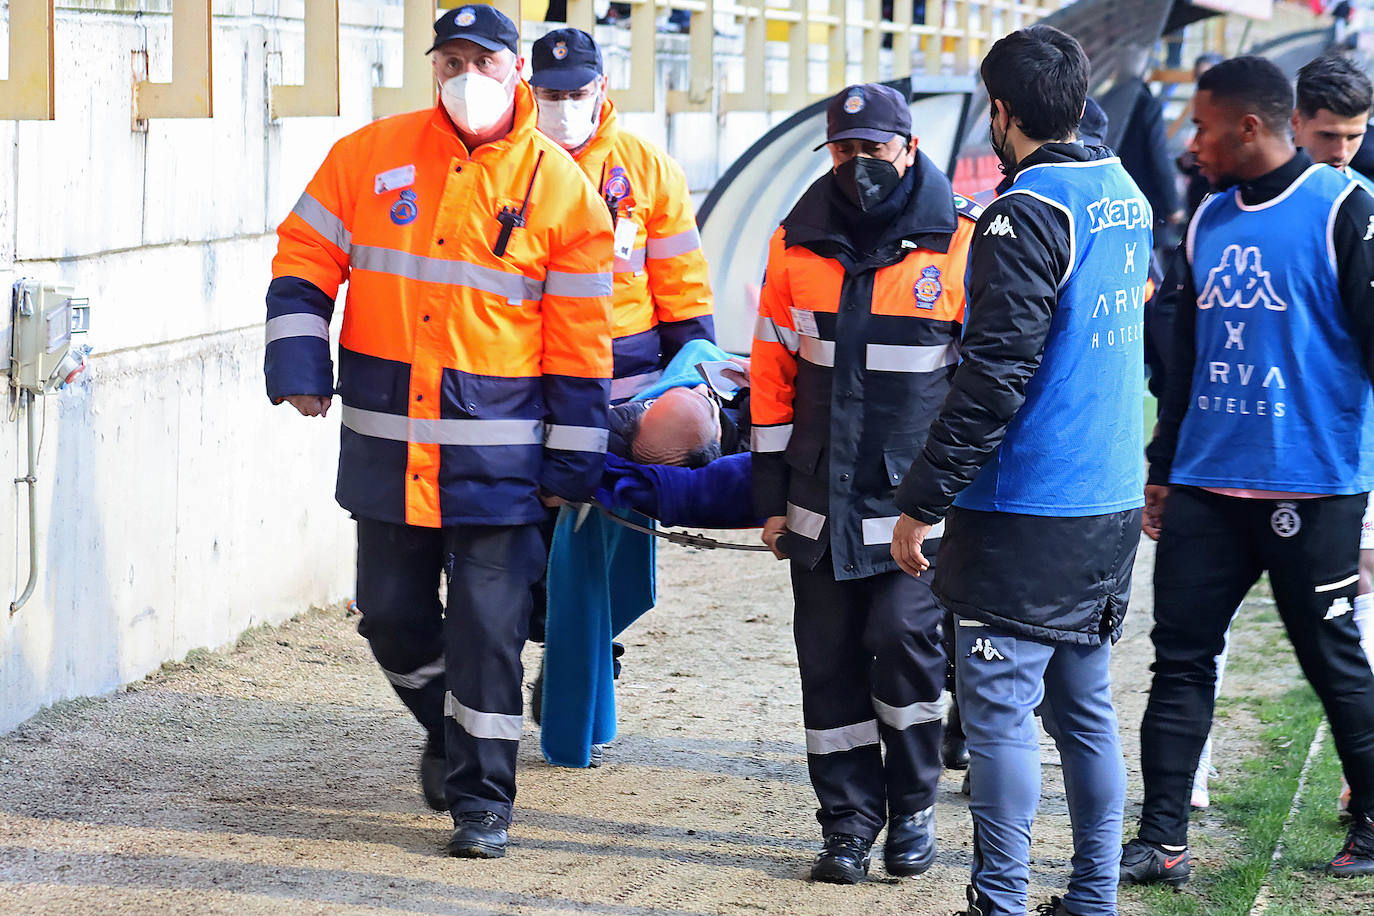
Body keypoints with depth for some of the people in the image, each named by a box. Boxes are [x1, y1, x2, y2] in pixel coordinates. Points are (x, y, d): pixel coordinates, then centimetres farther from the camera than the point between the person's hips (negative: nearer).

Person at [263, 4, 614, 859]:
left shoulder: (561, 189, -2)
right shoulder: (371, 156, 4)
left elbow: (579, 340, 1)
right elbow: (305, 259, 9)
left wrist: (570, 461, 0)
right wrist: (299, 364, -5)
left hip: (498, 447, -3)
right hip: (386, 439, 3)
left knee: (489, 620, -3)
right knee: (392, 611, 11)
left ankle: (481, 796, 8)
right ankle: (447, 729, 38)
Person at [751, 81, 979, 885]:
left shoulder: (961, 243, -4)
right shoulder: (797, 245, 6)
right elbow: (773, 373, 10)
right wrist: (771, 493, 9)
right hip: (821, 501, 4)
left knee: (905, 639, -11)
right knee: (830, 659, 5)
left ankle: (913, 807, 9)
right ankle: (850, 819, 16)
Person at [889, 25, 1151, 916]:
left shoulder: (1026, 215, -16)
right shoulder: (1128, 197, 10)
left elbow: (995, 376, -20)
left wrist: (923, 501, -15)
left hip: (1023, 512, -8)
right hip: (1110, 506, 8)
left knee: (1000, 710, -3)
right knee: (1085, 707, 14)